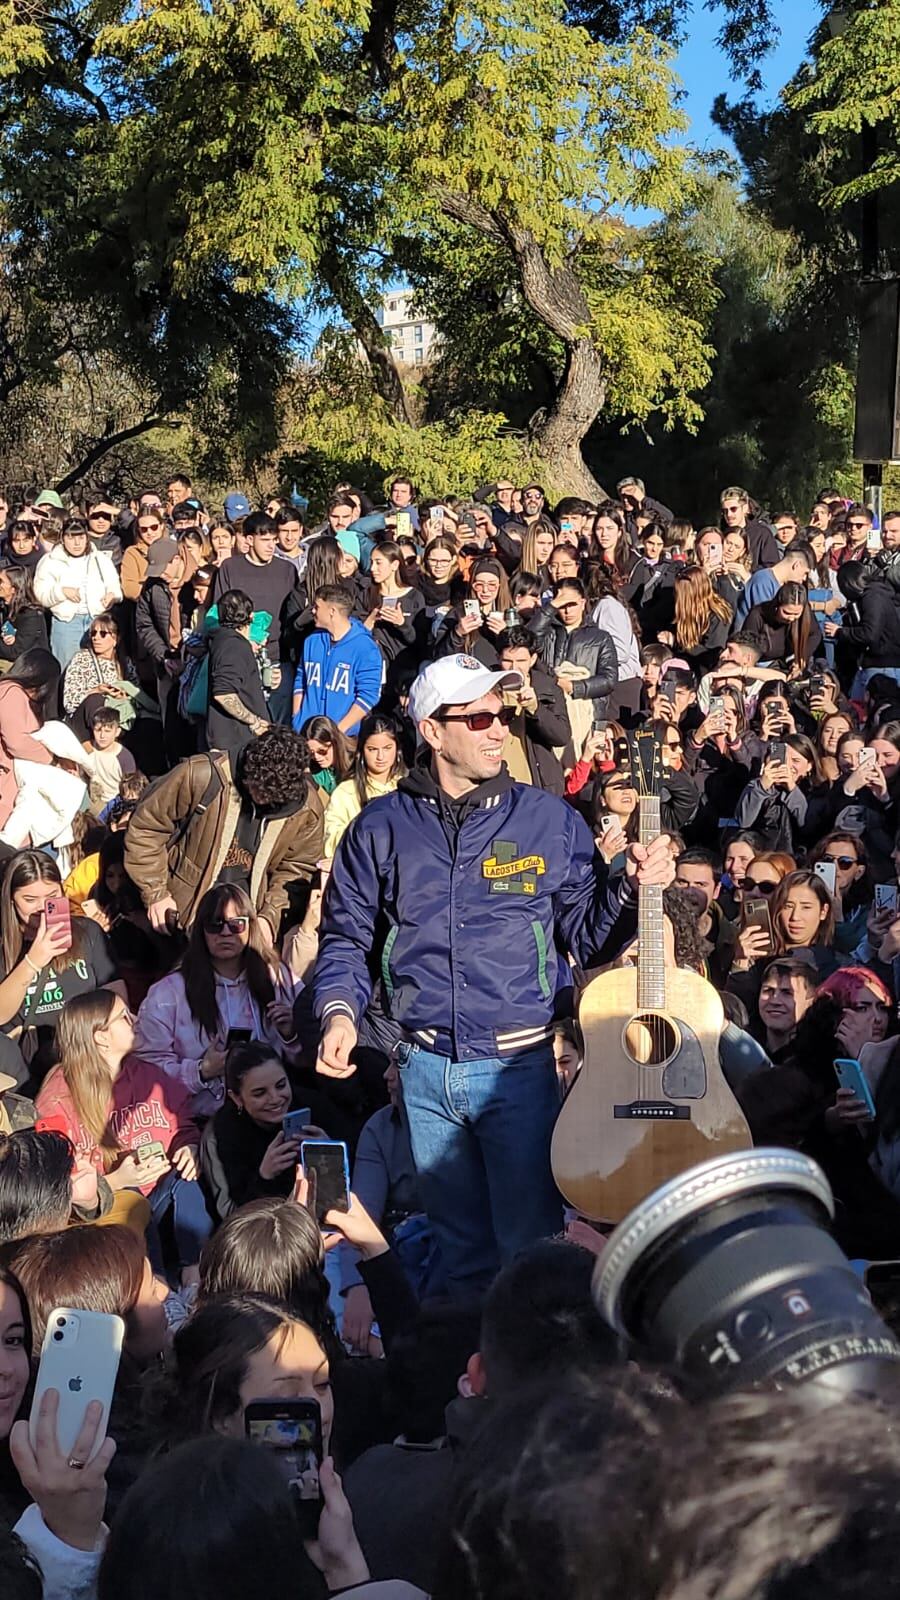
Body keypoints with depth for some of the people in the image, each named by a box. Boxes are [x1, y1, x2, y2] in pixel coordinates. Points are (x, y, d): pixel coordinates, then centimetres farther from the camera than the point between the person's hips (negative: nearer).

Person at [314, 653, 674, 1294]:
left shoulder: (549, 820, 0)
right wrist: (340, 1011, -8)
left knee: (530, 1248, 0)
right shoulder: (382, 828, 3)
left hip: (521, 1066, -2)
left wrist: (631, 889, -16)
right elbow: (346, 936, 8)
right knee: (463, 1251, 17)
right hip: (426, 1068, 2)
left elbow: (587, 935, 2)